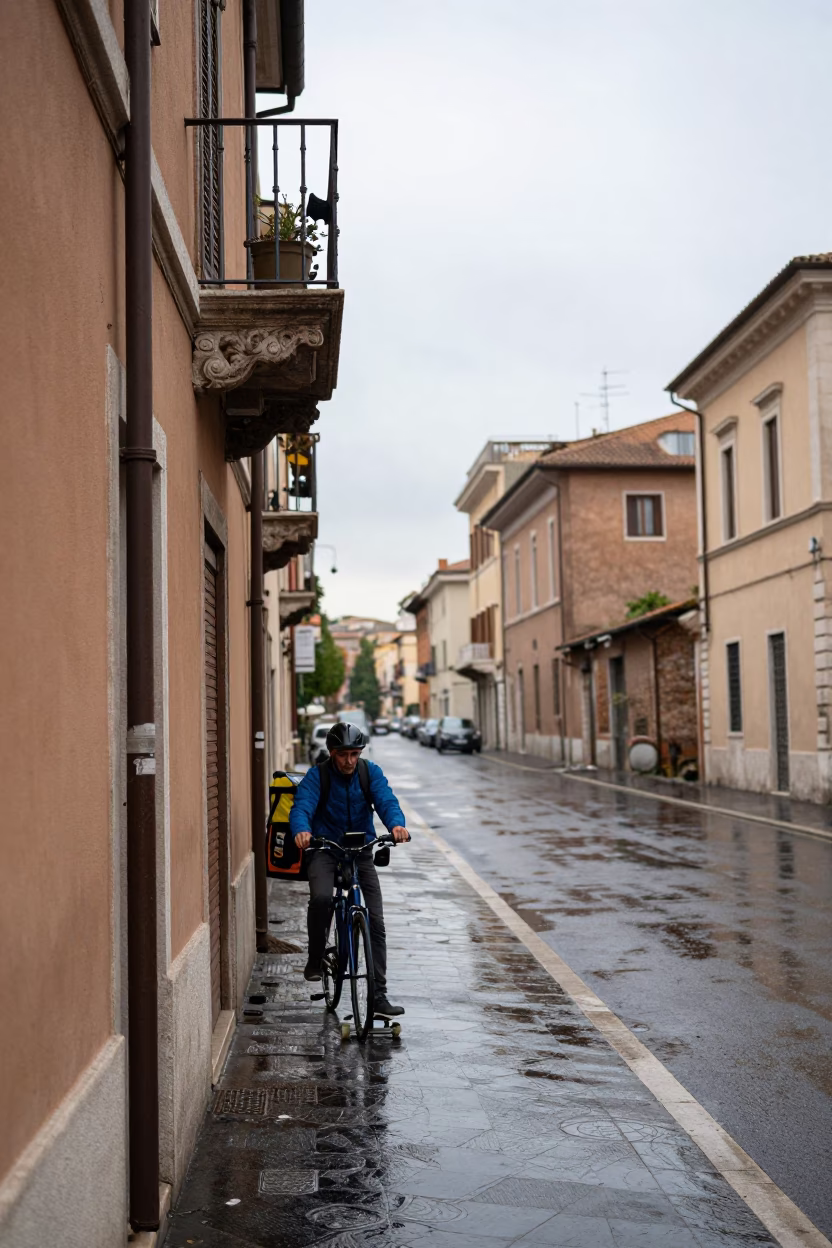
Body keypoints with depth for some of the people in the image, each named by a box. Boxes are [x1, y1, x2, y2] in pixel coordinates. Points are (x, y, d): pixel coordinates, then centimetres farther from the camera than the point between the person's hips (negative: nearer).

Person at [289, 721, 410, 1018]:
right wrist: (301, 830, -49)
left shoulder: (370, 772, -4)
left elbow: (387, 801, -19)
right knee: (321, 897, -32)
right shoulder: (316, 776, -10)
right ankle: (315, 957, -6)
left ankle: (379, 996, 3)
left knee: (376, 922, -5)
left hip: (361, 851, 2)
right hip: (325, 849, -2)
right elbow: (301, 807, -25)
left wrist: (396, 824, -42)